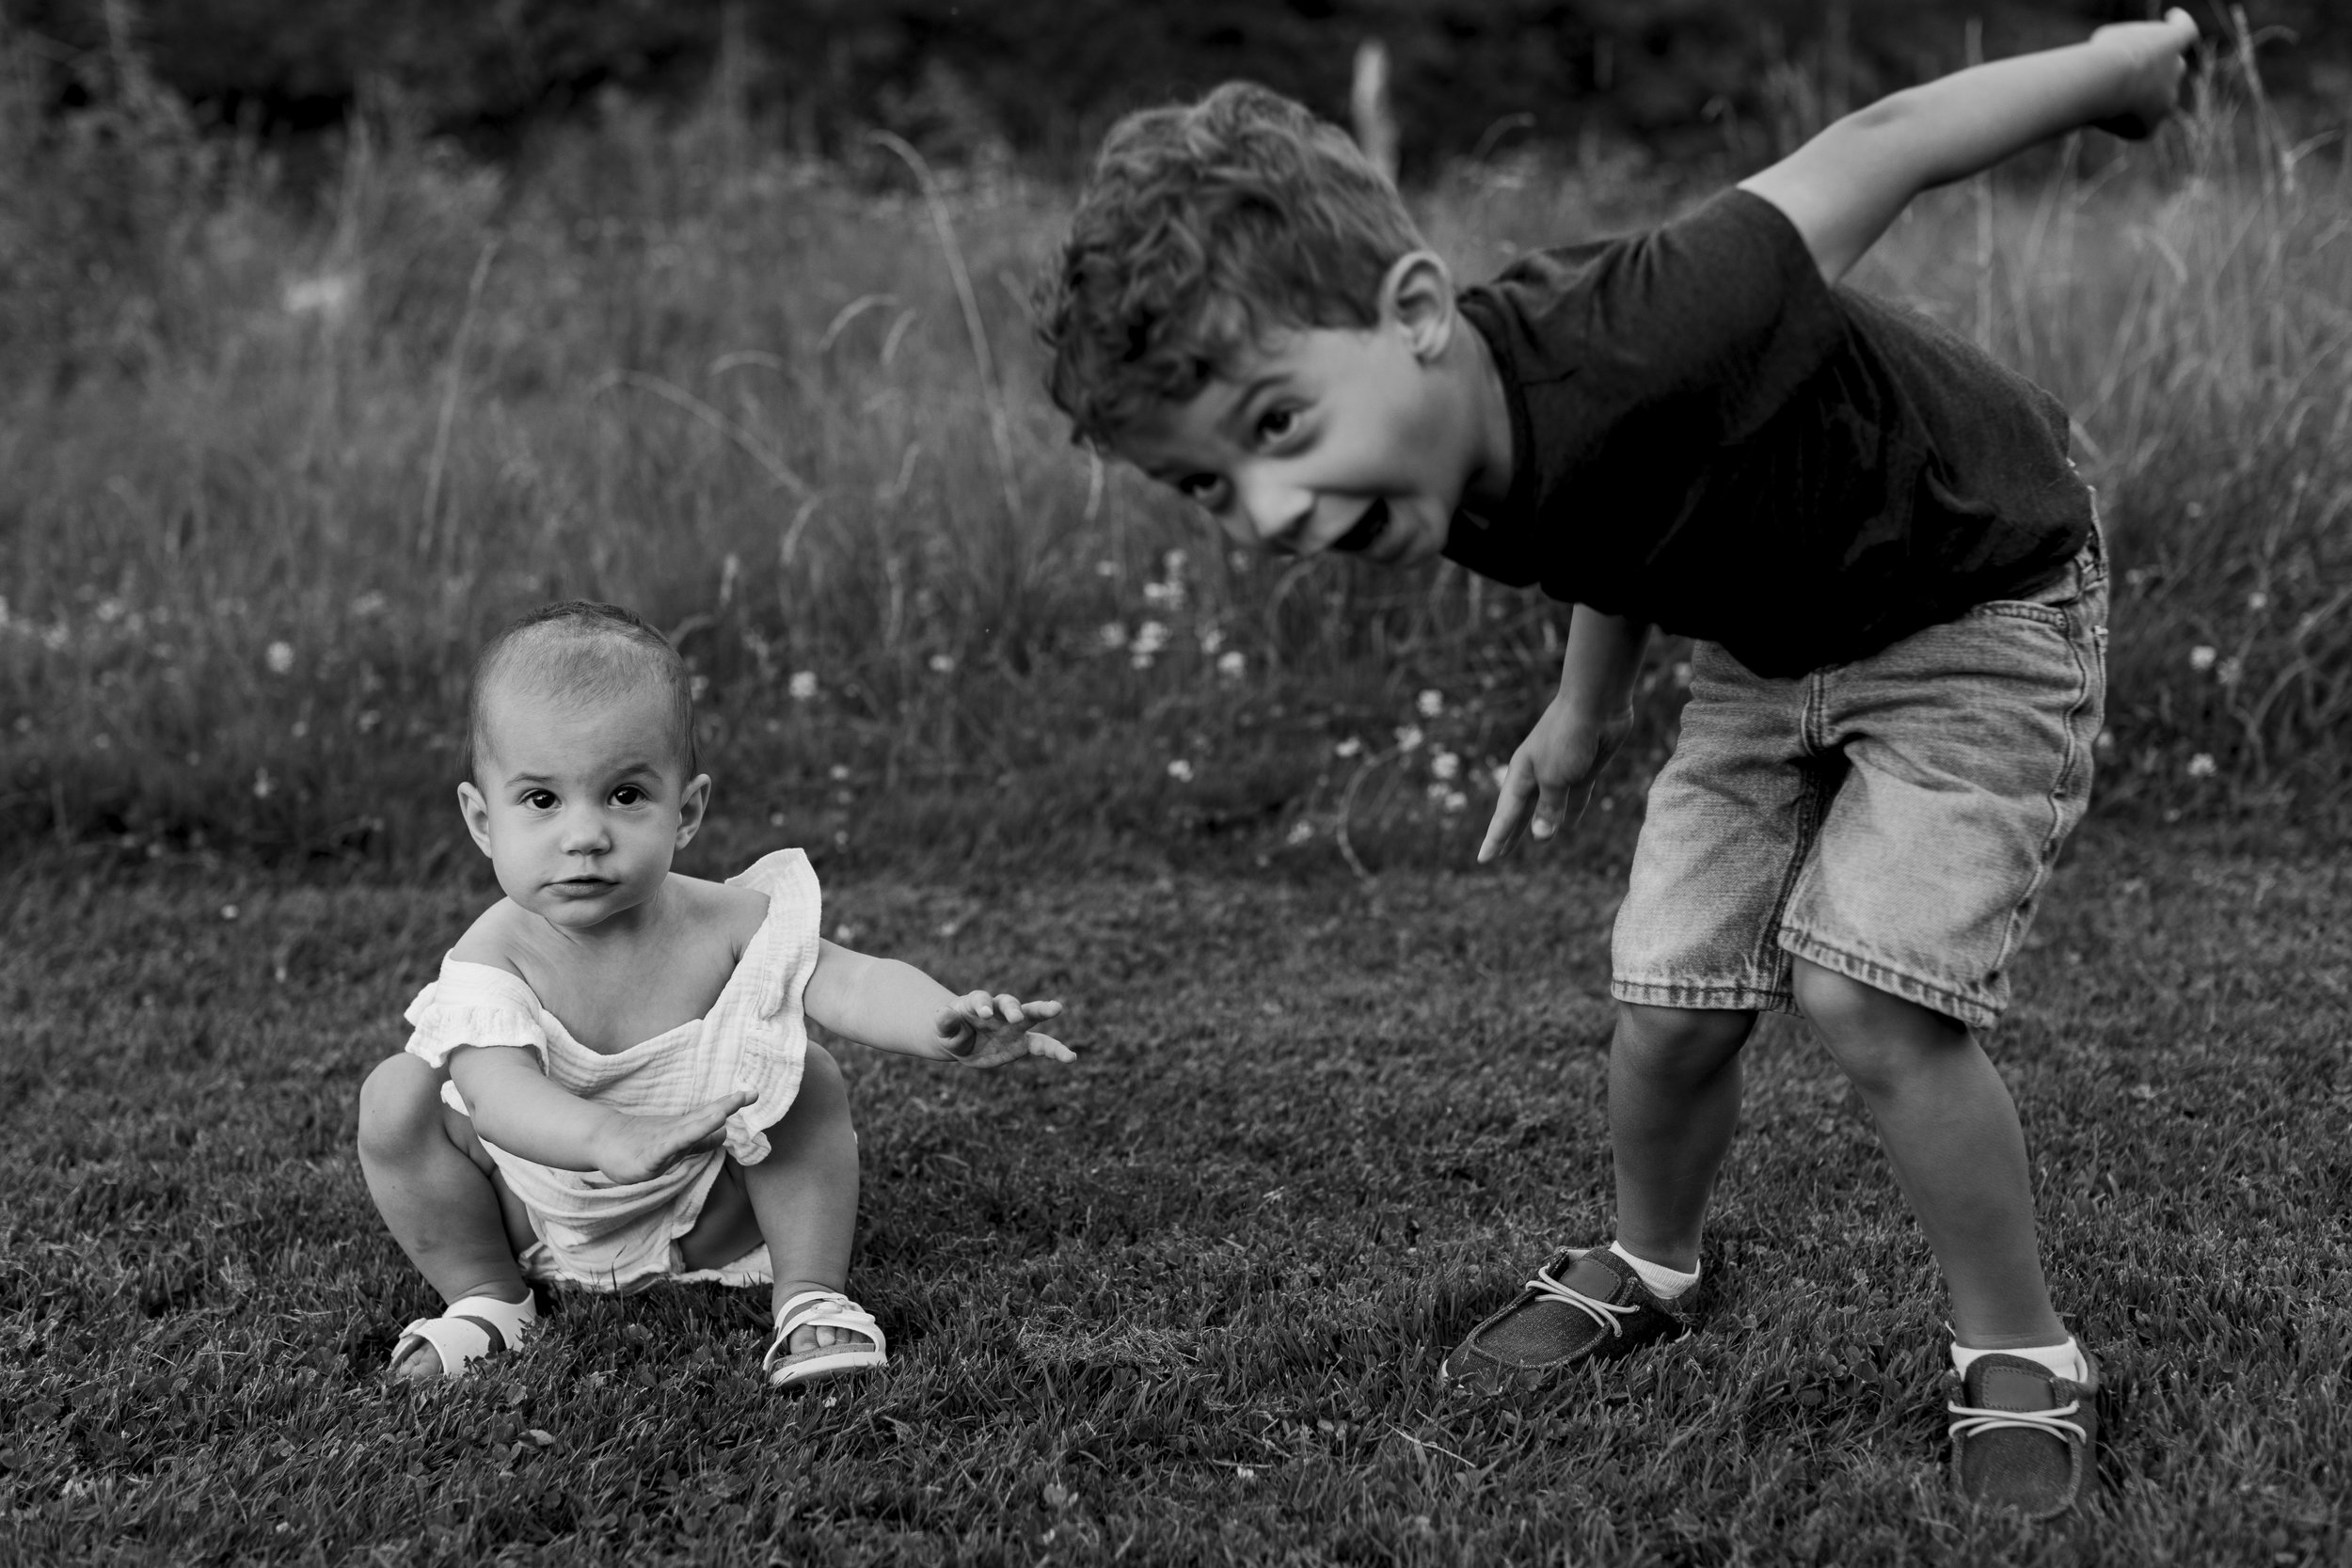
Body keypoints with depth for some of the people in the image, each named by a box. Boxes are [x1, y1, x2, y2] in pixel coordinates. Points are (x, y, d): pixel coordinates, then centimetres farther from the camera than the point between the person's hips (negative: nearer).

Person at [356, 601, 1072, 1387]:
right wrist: (607, 1138, -63)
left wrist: (948, 1025, -53)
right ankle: (483, 1295, 0)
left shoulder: (728, 924, -21)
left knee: (808, 1077, -21)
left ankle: (812, 1298, -8)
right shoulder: (494, 958, -26)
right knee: (397, 1098, -19)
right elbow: (498, 1086, -41)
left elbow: (853, 982, -30)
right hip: (536, 1221, 0)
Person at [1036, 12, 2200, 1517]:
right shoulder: (1470, 487, -19)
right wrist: (1588, 705, 14)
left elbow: (1880, 144, -27)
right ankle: (1647, 1273, 32)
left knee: (1866, 991, -18)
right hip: (1768, 644, 6)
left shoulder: (1635, 341, -43)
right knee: (1670, 995, 3)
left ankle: (2025, 1361, 3)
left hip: (1981, 603, -6)